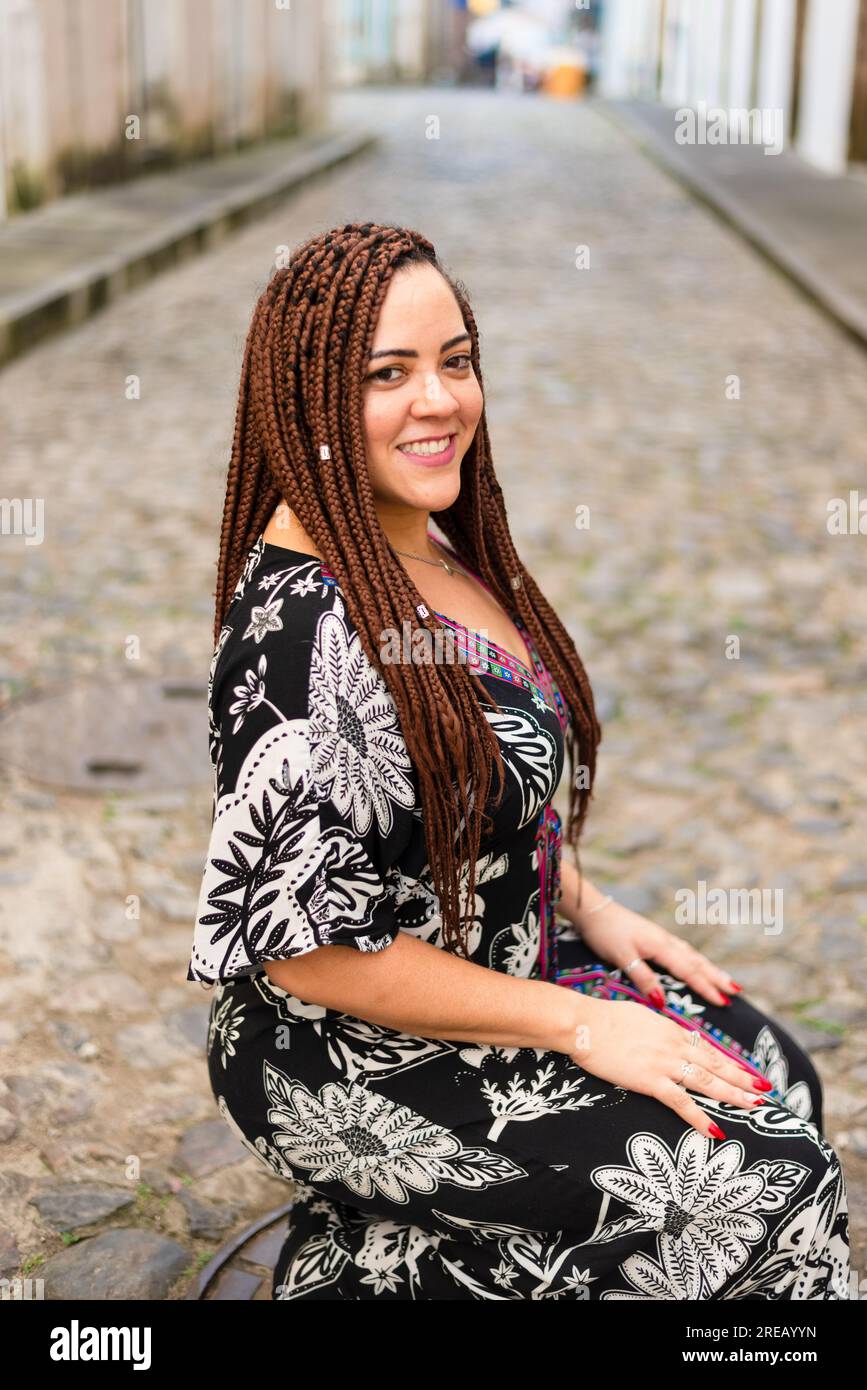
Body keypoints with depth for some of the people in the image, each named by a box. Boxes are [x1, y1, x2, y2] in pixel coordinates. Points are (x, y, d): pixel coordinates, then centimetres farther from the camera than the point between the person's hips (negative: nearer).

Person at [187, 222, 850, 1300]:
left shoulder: (444, 551, 1)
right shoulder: (300, 624, -27)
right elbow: (305, 944, -25)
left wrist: (590, 909, 3)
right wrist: (575, 1022, -19)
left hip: (510, 957, 8)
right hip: (356, 1061, -8)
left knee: (776, 1080, 6)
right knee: (767, 1187, -6)